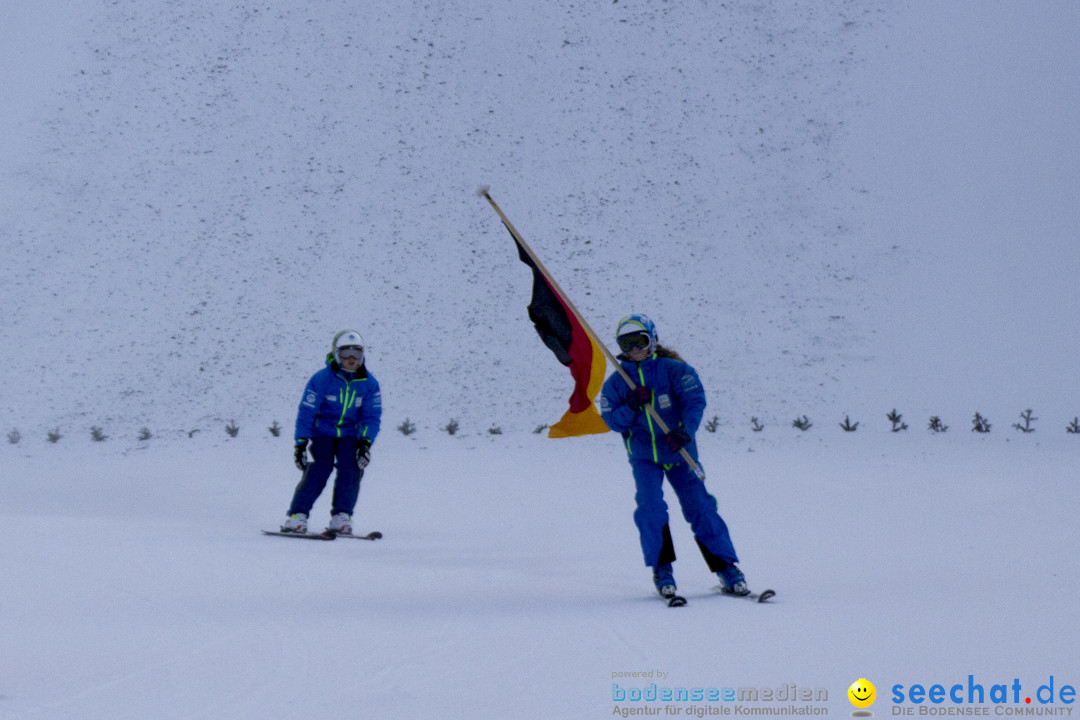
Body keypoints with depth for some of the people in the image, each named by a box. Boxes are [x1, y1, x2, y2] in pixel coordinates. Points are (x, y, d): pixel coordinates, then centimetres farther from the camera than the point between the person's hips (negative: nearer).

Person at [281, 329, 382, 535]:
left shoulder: (369, 383, -4)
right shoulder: (322, 379, -13)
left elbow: (372, 416, 0)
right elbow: (306, 412, -11)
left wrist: (366, 443, -13)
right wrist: (301, 442, -15)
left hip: (349, 434, 3)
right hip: (322, 431, -3)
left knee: (351, 469, -19)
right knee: (319, 468, -21)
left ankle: (342, 516, -11)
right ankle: (298, 515, -17)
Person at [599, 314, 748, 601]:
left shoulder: (674, 370, -5)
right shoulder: (616, 382, 3)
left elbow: (695, 400, -14)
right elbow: (612, 421, -2)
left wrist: (684, 430, -29)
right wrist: (631, 408, -22)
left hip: (678, 451, -1)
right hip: (643, 455, 2)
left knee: (699, 507, -5)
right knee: (650, 507, -17)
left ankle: (727, 569, 2)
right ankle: (662, 569, -4)